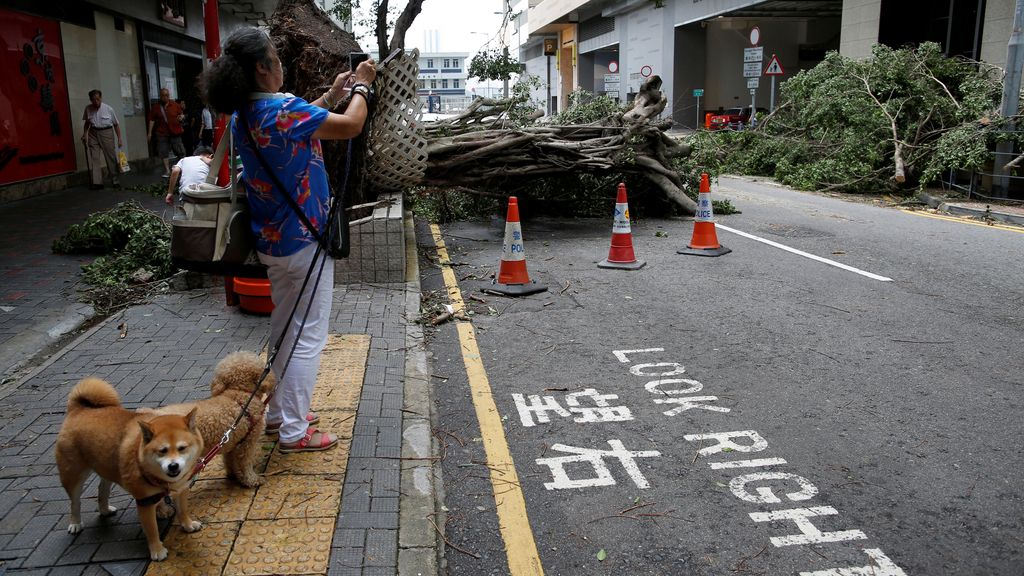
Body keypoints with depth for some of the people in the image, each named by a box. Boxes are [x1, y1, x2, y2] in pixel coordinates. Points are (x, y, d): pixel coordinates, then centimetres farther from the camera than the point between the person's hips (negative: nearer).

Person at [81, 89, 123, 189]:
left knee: (111, 157, 1)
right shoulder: (88, 109, 2)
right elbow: (87, 122, 17)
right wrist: (85, 134, 8)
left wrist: (119, 139, -2)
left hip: (106, 133, -2)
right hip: (93, 134, 2)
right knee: (94, 158, -2)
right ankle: (97, 182, -2)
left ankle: (115, 180, 11)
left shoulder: (108, 109, -6)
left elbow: (116, 124, 1)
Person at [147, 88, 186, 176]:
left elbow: (182, 114, 14)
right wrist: (150, 132, 1)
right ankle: (167, 170, 8)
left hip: (175, 132, -1)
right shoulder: (156, 106, 3)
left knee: (180, 152, 1)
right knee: (163, 152, 1)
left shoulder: (174, 104, 3)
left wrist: (181, 117, -11)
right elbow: (152, 120, 4)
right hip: (162, 133, 1)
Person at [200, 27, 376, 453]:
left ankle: (278, 412, 32)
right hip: (304, 241, -9)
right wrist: (362, 87, 1)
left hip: (272, 239, 9)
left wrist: (331, 94, 20)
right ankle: (294, 431, 7)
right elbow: (350, 127, -16)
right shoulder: (283, 109, -21)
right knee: (308, 336, 0)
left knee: (285, 328, 20)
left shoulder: (243, 114, 5)